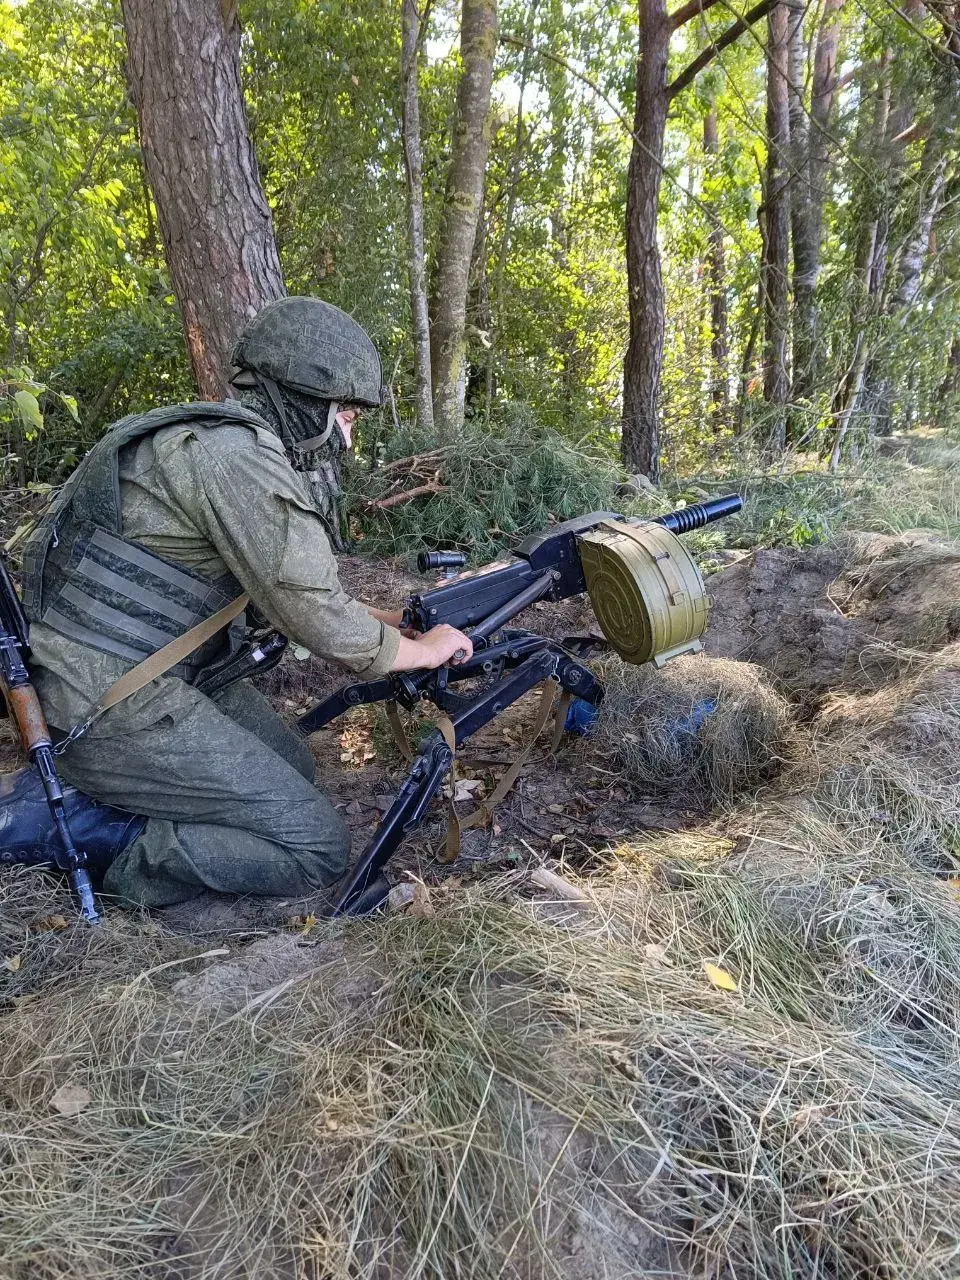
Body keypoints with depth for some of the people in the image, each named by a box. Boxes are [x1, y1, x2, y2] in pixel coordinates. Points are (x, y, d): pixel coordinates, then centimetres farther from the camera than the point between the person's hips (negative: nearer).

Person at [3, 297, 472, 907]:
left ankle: (92, 796, 15)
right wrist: (427, 650, -4)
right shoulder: (235, 455, -22)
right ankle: (81, 822, -2)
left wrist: (396, 619, 14)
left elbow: (295, 586, 19)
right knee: (321, 849, -7)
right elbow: (320, 621, -21)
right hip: (111, 709, -10)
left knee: (293, 766, 23)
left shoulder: (238, 444, 9)